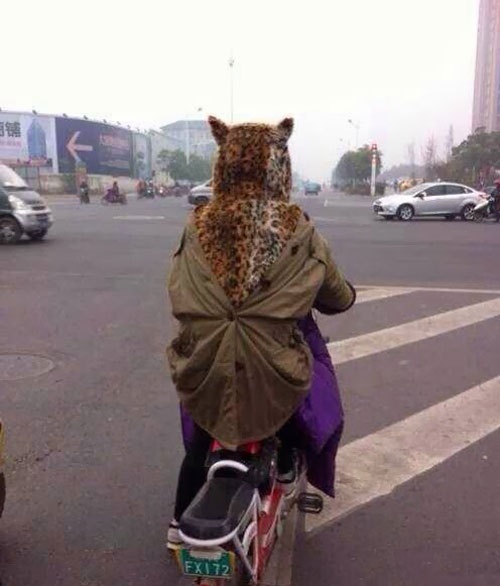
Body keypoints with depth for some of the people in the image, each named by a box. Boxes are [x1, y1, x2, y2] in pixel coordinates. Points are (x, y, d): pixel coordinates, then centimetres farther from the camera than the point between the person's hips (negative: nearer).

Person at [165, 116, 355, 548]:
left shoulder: (198, 226, -4)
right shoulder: (297, 231, -9)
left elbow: (178, 294, 7)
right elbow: (337, 297, 5)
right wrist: (348, 294, 29)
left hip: (203, 370, 3)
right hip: (272, 372, -2)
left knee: (198, 442, 33)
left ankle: (180, 522, 45)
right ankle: (285, 462, 44)